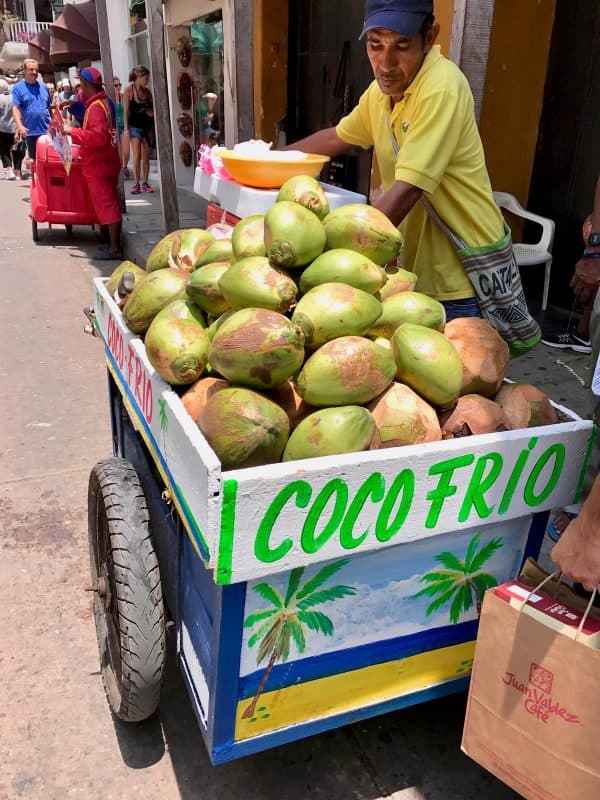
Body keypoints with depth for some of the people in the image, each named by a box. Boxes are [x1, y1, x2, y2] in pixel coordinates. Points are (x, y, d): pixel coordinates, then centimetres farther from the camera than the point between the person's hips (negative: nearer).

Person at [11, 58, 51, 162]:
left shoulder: (43, 86, 11)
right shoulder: (18, 87, 0)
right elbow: (16, 108, -9)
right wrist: (19, 126, -23)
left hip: (47, 130, 3)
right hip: (31, 131, -2)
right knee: (34, 159, 7)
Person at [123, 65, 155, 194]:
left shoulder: (147, 91, 10)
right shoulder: (129, 90, -4)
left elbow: (152, 107, 20)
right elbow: (126, 111, -7)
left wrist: (153, 112, -3)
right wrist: (126, 128, -12)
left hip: (148, 126, 5)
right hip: (135, 126, -5)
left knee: (146, 157, 6)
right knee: (137, 156, -10)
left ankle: (145, 183, 13)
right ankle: (136, 183, -5)